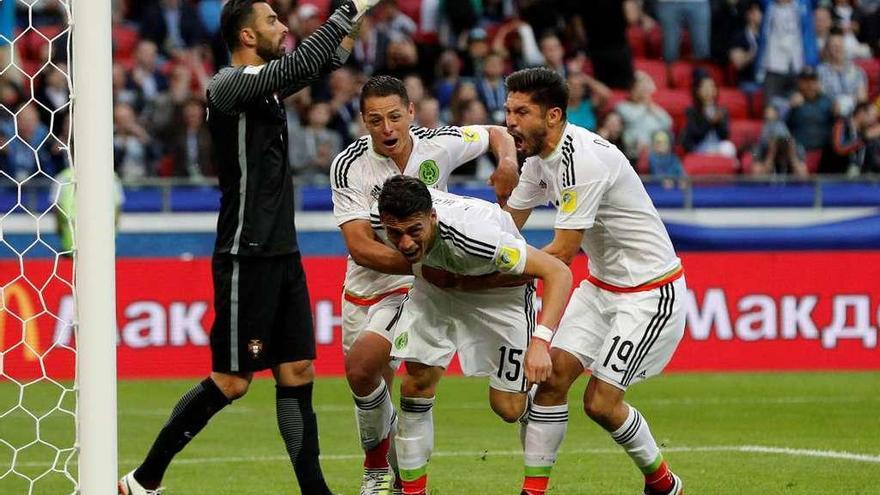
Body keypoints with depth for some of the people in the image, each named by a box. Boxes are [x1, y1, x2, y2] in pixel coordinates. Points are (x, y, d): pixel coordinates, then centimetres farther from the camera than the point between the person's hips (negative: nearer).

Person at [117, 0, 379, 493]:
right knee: (231, 381, -6)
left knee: (298, 372, 5)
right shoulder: (230, 83, -13)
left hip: (282, 255, 9)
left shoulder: (265, 82, 13)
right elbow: (301, 64, -26)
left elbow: (325, 62, 29)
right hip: (246, 259, -9)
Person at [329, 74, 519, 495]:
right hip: (364, 286, 3)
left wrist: (508, 162, -14)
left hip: (414, 286, -3)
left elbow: (496, 134, 8)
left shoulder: (438, 145, -13)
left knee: (361, 365, -23)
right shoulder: (349, 166, -17)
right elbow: (360, 247, -23)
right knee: (375, 383, 13)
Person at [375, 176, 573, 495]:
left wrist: (539, 342, -50)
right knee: (417, 380, -10)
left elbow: (559, 273, -41)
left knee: (508, 407, -8)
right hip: (438, 282, 4)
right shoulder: (378, 219, -29)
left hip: (502, 288, -4)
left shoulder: (474, 234, -44)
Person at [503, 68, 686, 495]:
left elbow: (562, 253, -24)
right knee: (553, 375, -5)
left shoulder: (582, 159, -27)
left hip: (651, 291, -9)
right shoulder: (540, 156, 2)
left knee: (601, 403, -9)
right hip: (601, 284, 9)